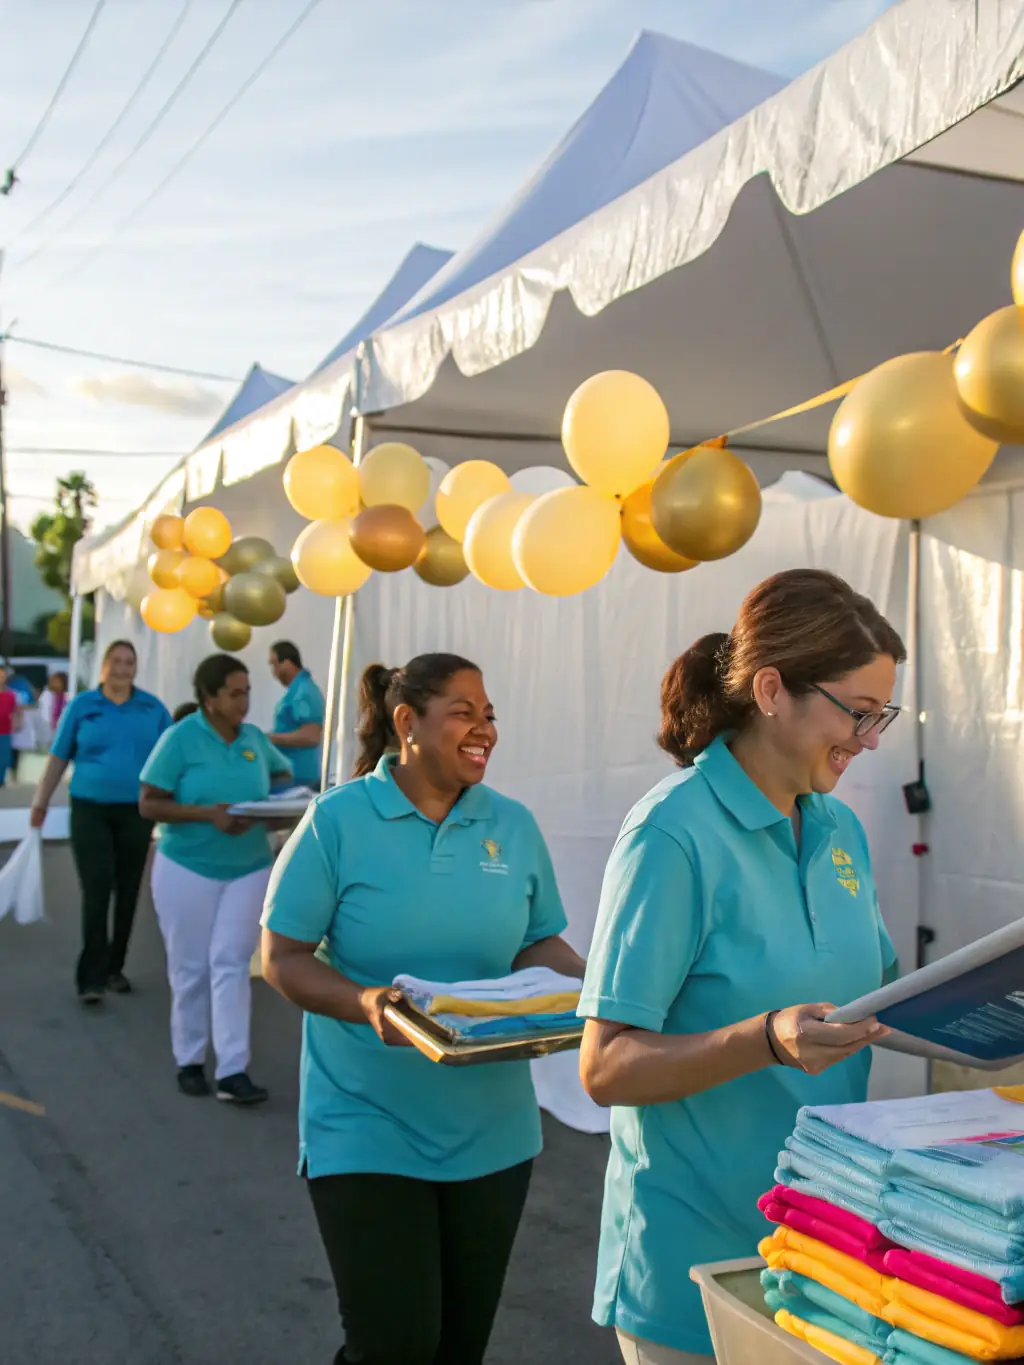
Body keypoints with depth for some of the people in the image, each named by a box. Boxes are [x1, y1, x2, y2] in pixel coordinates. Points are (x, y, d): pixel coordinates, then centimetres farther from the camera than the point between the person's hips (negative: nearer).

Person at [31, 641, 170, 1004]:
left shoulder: (154, 708, 3)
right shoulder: (81, 705, 1)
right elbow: (58, 757, 4)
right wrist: (41, 801, 3)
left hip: (137, 811, 2)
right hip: (90, 810, -2)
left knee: (128, 892, 8)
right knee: (96, 890, -8)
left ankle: (114, 967, 23)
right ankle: (91, 977, -4)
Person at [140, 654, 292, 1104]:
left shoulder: (255, 738, 1)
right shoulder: (180, 738, -11)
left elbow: (283, 775, 20)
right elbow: (148, 804, -12)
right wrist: (208, 814, -23)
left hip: (249, 869, 2)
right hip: (187, 869, -2)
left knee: (231, 966, -1)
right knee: (190, 968, 8)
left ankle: (233, 1072, -2)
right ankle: (189, 1062, 23)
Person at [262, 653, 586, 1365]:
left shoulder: (514, 825, 2)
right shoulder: (338, 819, -10)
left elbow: (538, 944, 8)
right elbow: (284, 957, -9)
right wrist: (365, 1003, -26)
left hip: (491, 1133, 4)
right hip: (367, 1129, -4)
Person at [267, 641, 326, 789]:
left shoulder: (303, 693, -18)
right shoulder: (298, 689, 13)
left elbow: (310, 736, -25)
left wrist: (271, 738, -17)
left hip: (296, 776, -10)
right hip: (294, 773, 10)